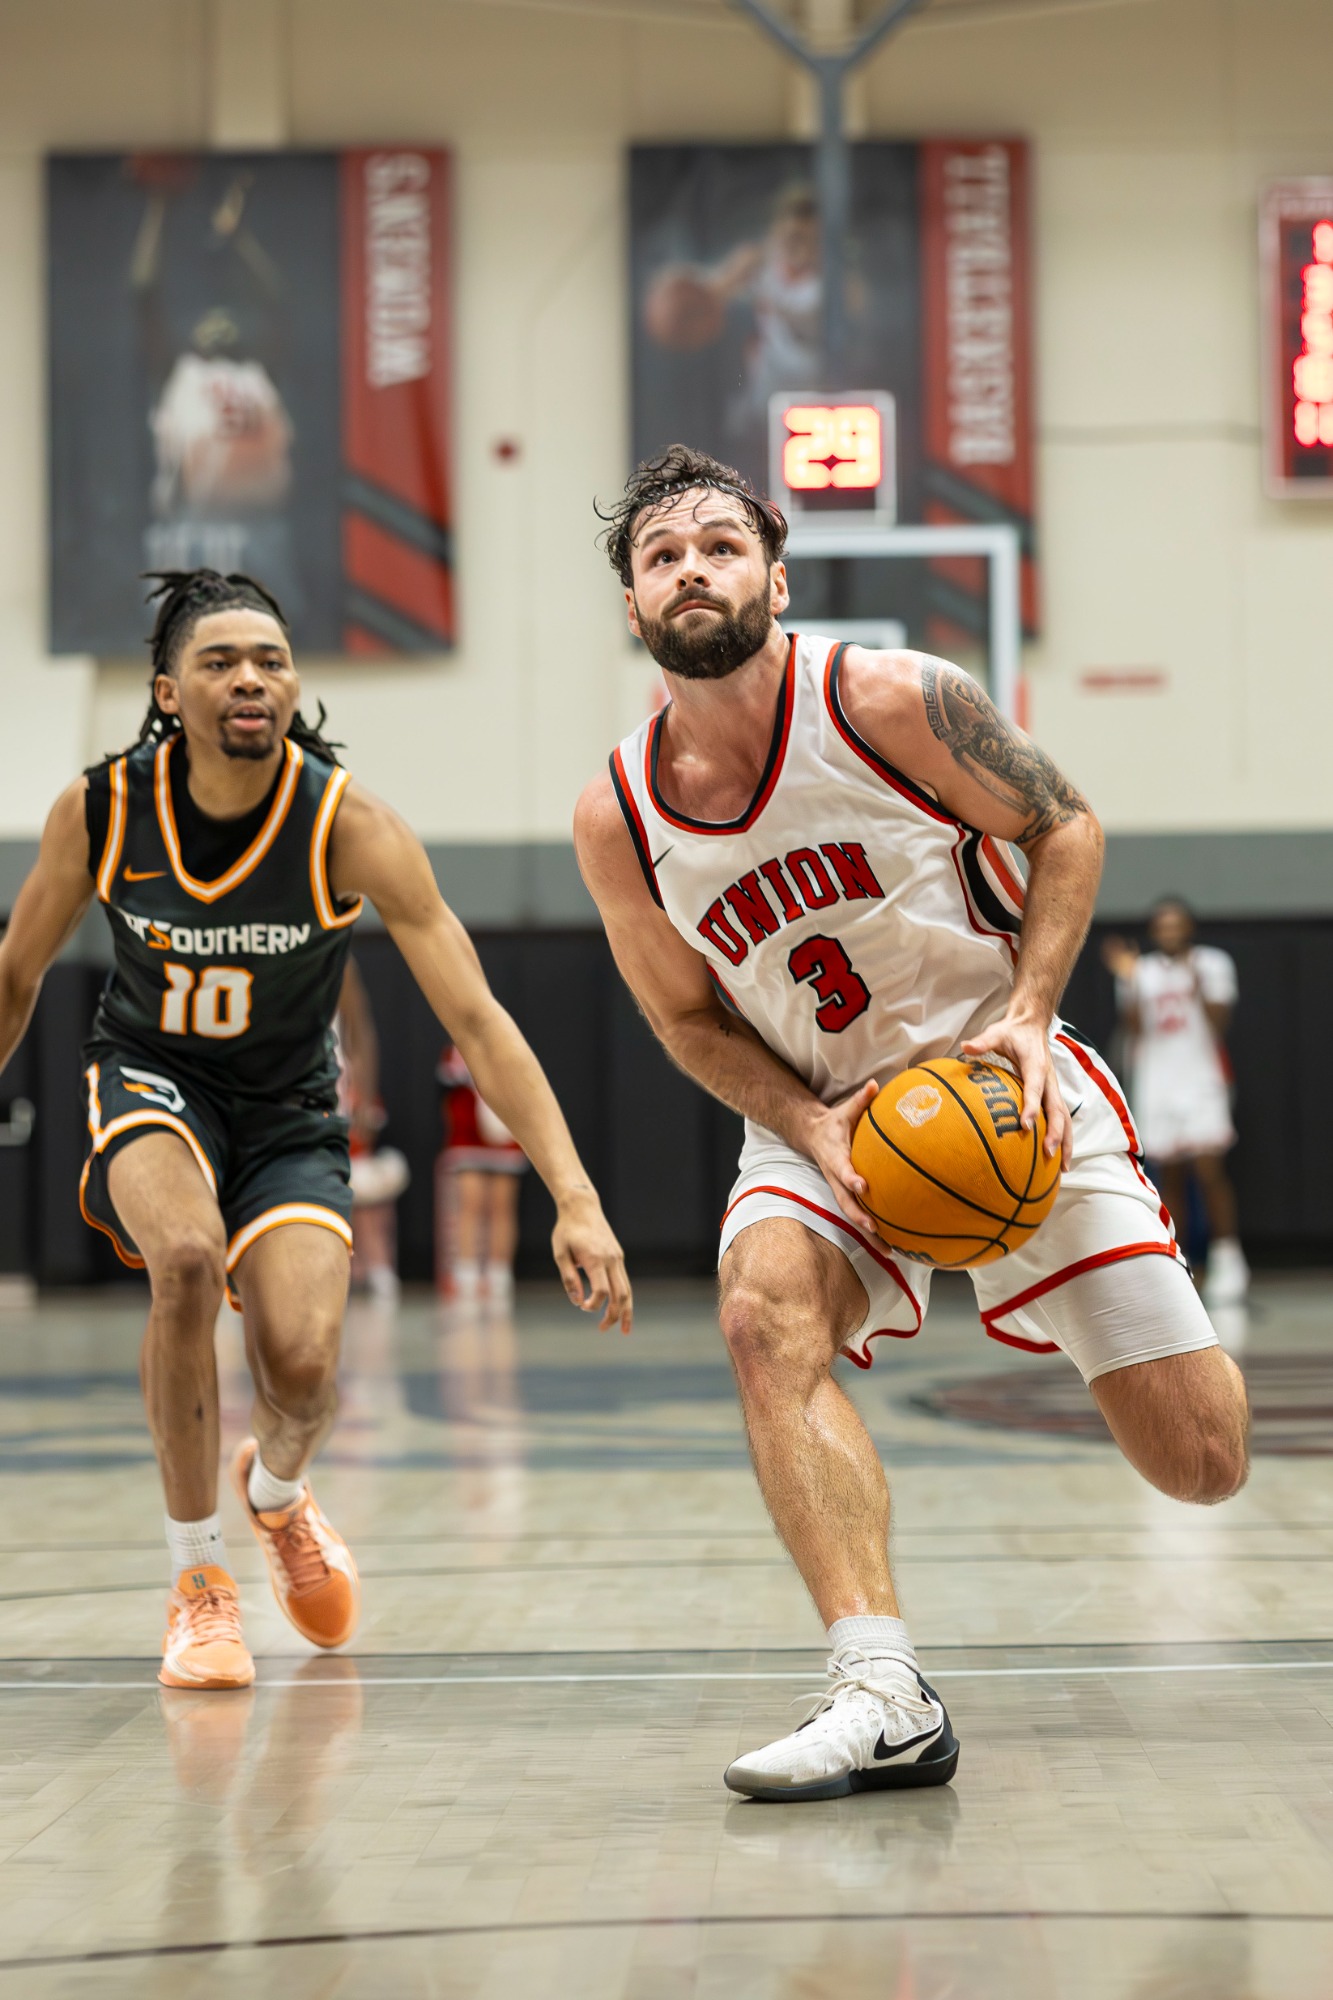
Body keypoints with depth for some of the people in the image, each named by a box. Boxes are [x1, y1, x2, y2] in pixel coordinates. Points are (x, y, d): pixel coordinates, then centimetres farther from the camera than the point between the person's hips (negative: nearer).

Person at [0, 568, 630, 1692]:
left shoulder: (349, 826, -24)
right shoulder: (102, 809, -17)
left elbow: (476, 1018, -26)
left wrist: (575, 1199, -34)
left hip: (287, 1114, 0)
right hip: (151, 1085, 0)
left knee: (303, 1360, -21)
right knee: (187, 1254, -33)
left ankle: (277, 1492, 22)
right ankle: (198, 1580, -12)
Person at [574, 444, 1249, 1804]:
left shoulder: (888, 703, -19)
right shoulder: (617, 821, -10)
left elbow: (1063, 825, -5)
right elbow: (691, 1018, 3)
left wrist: (1028, 1018, -19)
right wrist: (810, 1125, -16)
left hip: (1003, 1092, -1)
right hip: (814, 1118, 2)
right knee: (766, 1317, -33)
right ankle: (883, 1697, -32)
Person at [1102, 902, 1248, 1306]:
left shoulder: (1213, 964, 2)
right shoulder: (1141, 972, 9)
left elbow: (1219, 1025, -5)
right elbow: (1134, 1034, 2)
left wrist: (1198, 985, -18)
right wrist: (1128, 982, -7)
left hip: (1203, 1080, -3)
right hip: (1156, 1085, 3)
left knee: (1209, 1167, -13)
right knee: (1169, 1175, 5)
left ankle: (1227, 1260, -9)